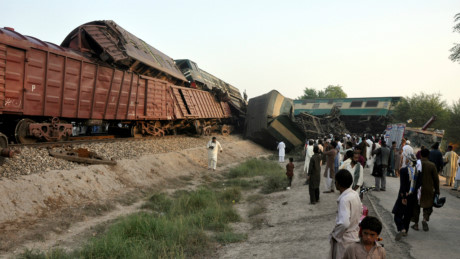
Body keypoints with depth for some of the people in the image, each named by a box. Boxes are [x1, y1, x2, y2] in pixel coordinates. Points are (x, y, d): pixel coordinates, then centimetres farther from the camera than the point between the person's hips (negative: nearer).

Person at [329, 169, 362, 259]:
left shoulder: (344, 199, -27)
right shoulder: (355, 194, 0)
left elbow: (344, 223, -34)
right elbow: (360, 211, 15)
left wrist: (335, 235, -19)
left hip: (345, 239, -8)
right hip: (355, 235, 8)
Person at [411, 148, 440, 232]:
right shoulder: (432, 165, -8)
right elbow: (436, 179, -5)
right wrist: (437, 190, 5)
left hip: (418, 189, 1)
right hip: (429, 190, -1)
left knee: (416, 206, 12)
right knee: (428, 206, 14)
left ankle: (416, 224, 15)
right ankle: (425, 219, -9)